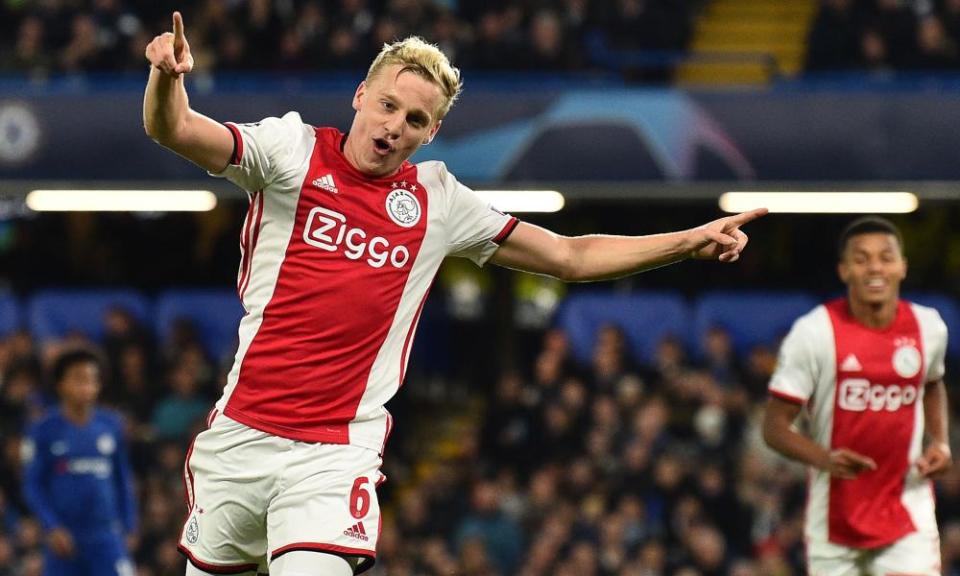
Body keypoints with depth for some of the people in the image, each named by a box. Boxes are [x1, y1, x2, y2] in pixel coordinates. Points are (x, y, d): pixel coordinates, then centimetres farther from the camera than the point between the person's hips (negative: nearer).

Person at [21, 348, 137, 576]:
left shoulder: (111, 425, 6)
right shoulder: (44, 431, -2)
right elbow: (33, 486, -2)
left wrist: (129, 527, 11)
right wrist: (53, 528, -12)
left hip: (107, 539, 1)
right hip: (64, 538, -1)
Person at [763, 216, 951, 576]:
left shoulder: (928, 327, -1)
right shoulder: (815, 332, -13)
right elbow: (775, 427, -10)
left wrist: (940, 442, 5)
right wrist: (825, 459, -28)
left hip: (906, 508, 1)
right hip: (835, 513, -1)